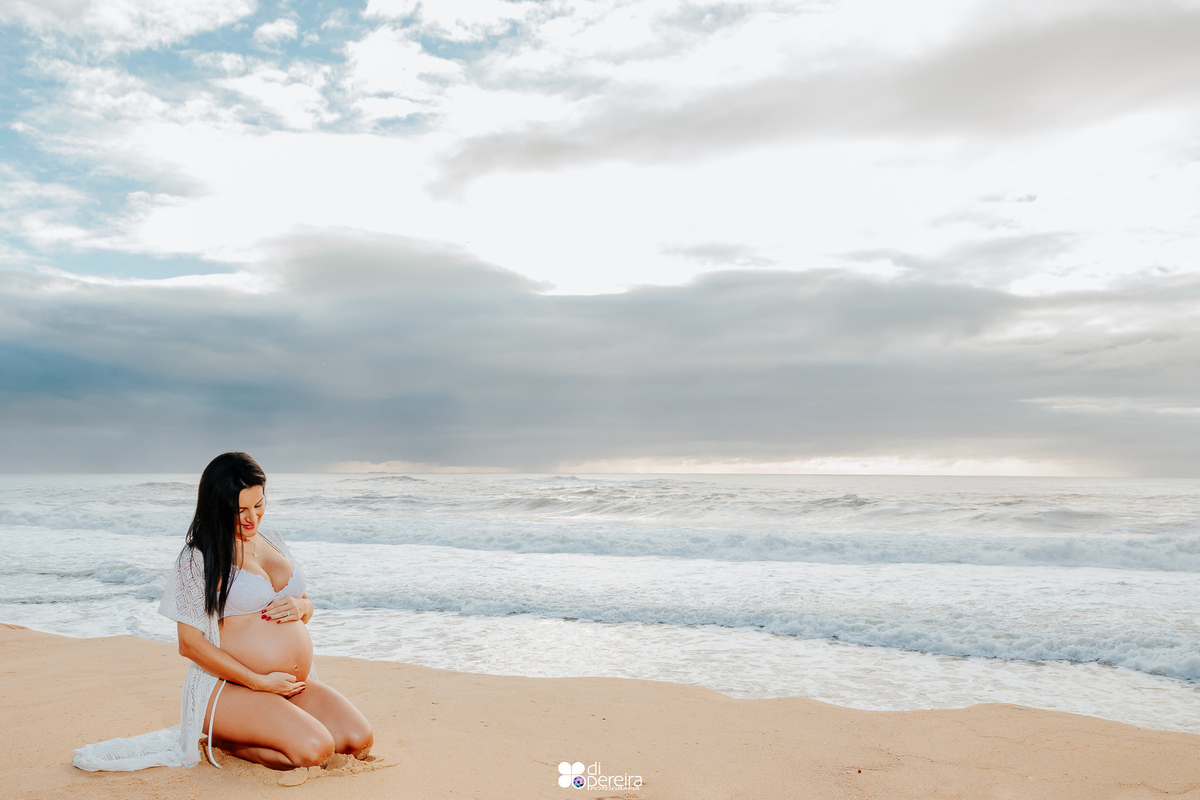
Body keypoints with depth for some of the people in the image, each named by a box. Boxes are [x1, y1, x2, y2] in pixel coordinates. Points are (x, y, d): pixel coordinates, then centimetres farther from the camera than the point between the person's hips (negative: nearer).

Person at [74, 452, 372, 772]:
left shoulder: (272, 540, 13)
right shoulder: (199, 558, -7)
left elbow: (307, 606, 21)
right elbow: (190, 643, -11)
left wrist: (299, 607, -5)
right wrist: (259, 682, -15)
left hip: (297, 685, 7)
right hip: (231, 687, -7)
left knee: (359, 740, -13)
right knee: (313, 750, -28)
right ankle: (216, 737, -3)